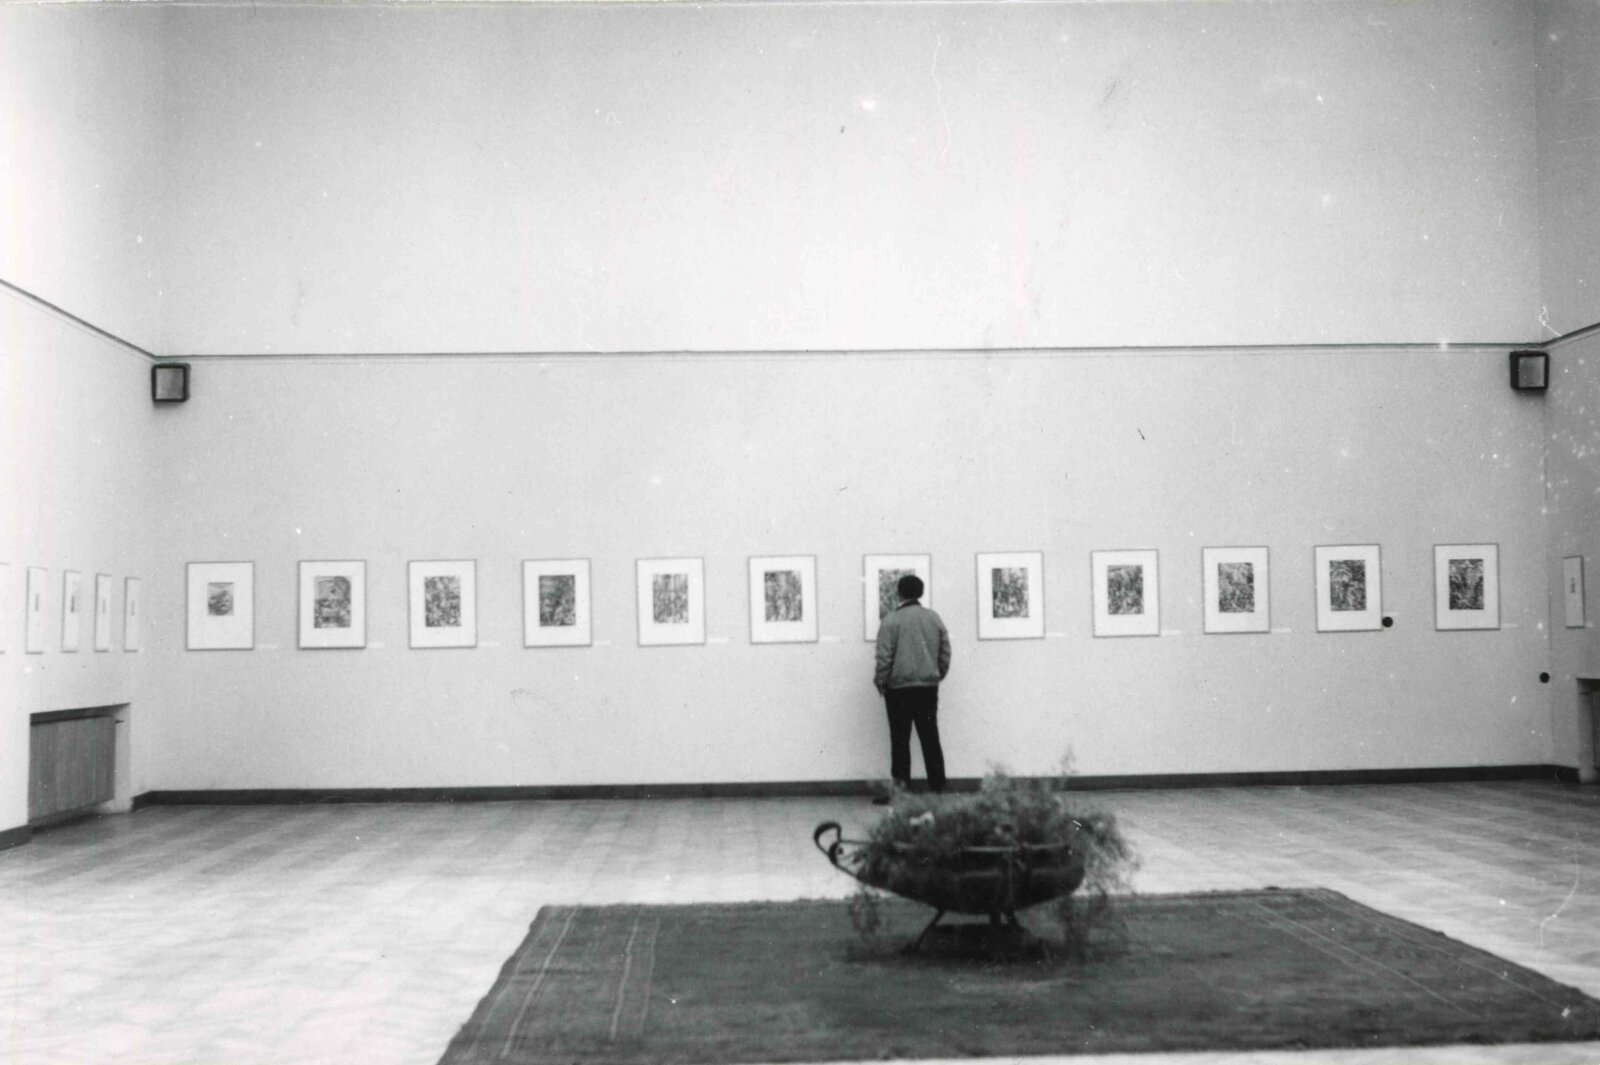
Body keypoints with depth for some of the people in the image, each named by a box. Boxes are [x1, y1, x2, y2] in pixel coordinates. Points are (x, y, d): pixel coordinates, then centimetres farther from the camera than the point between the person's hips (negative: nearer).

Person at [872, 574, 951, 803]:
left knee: (900, 740, 2)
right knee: (930, 739, 8)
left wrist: (880, 681, 2)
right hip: (928, 687, 4)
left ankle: (901, 787, 1)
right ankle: (937, 787, 9)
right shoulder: (935, 619, 5)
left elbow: (884, 656, -11)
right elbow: (945, 653, 8)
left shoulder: (892, 620, -8)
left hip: (899, 688, -4)